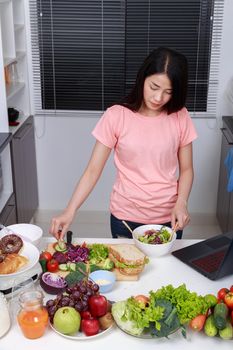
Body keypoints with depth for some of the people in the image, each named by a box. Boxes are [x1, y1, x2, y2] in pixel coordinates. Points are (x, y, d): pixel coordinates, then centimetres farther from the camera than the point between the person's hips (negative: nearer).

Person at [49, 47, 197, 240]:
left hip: (168, 218, 2)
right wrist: (70, 210, -21)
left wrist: (181, 203, -16)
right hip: (125, 217, -1)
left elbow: (186, 169, 2)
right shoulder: (116, 116, -12)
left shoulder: (180, 117, -7)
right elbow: (93, 170, -11)